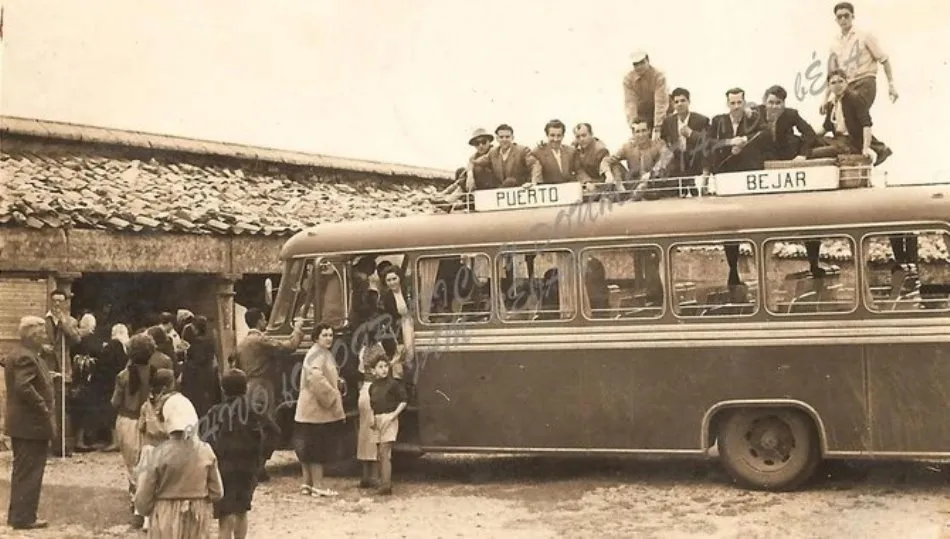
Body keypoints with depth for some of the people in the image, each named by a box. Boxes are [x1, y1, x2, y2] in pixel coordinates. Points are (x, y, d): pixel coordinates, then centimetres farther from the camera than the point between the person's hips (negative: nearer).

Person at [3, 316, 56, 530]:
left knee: (22, 472, 18)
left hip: (22, 424, 11)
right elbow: (24, 387, -29)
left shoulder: (19, 355, 15)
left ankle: (17, 515, 26)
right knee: (29, 472, -3)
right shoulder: (26, 357, -19)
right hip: (31, 424, -11)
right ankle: (23, 518, 2)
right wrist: (44, 409, -22)